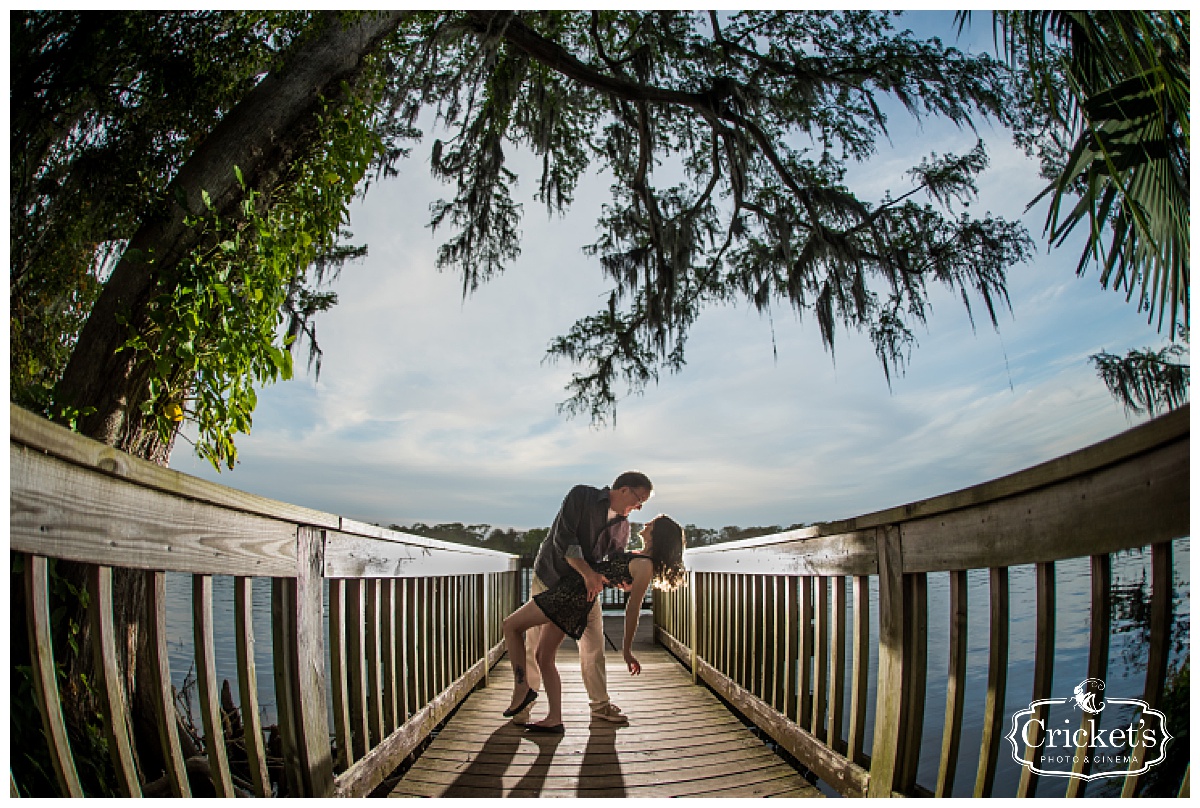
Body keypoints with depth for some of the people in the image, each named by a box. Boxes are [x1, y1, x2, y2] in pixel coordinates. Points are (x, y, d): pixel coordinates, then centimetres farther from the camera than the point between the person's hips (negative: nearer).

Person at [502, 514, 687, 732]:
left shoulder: (645, 566, -17)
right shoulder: (639, 558, 10)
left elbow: (633, 609, -12)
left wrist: (627, 650, -6)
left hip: (572, 595, -9)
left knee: (511, 625, -1)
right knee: (543, 657, 13)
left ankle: (522, 689, 2)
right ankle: (554, 719, 13)